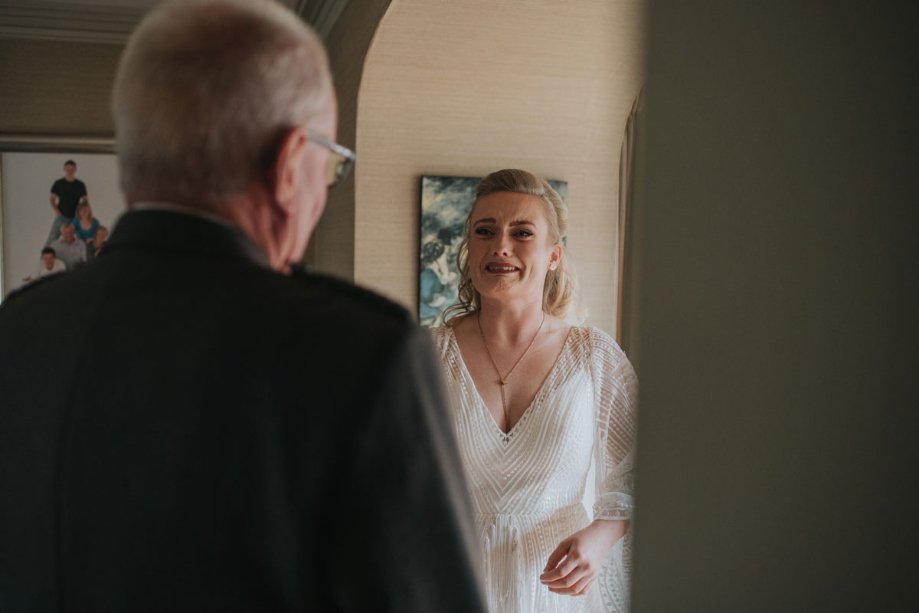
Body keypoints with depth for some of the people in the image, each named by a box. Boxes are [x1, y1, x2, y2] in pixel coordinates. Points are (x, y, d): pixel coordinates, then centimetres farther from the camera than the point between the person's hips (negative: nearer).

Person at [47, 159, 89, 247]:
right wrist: (58, 213, -8)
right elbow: (52, 200, 5)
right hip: (61, 216, -1)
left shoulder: (80, 185, 8)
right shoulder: (58, 183, 4)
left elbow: (86, 201, 12)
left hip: (75, 217, 1)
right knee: (51, 239, -7)